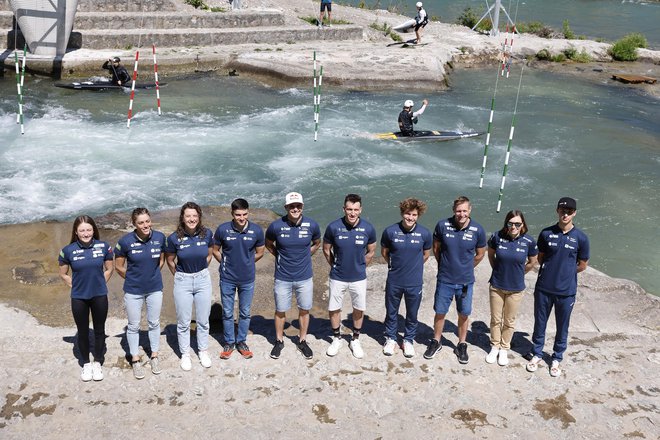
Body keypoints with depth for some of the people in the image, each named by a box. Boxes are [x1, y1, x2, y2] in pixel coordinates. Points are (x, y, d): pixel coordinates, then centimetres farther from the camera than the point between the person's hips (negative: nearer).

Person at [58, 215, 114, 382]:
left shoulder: (104, 247, -10)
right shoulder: (68, 250, -11)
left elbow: (109, 269, 5)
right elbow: (63, 274, 4)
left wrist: (99, 284, 2)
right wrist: (76, 286, 0)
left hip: (99, 296, 0)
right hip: (79, 298, 0)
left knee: (99, 330, 12)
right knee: (83, 332, 12)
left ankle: (97, 363, 28)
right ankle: (86, 364, 29)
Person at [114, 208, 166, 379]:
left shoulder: (160, 237, -11)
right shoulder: (126, 241, -18)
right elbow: (118, 266, -3)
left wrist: (152, 275, 9)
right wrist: (133, 278, 5)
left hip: (155, 288, 2)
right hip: (133, 290, -2)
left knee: (154, 323, 15)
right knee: (134, 326, 11)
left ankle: (154, 357, 32)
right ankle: (135, 360, 27)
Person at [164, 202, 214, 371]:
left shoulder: (207, 234, -10)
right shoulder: (174, 238, -15)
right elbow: (170, 261, 3)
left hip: (203, 279, 2)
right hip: (183, 281, -1)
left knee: (203, 320, 12)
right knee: (183, 322, 8)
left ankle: (203, 351, 29)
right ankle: (185, 354, 24)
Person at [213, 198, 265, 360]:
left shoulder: (257, 230, -12)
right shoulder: (222, 230, -15)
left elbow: (259, 252, 4)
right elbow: (215, 251, 3)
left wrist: (246, 263, 7)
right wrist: (227, 264, 4)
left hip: (247, 279, 1)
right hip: (227, 279, -1)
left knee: (245, 313, 14)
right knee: (227, 313, 12)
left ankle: (241, 342, 32)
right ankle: (229, 343, 29)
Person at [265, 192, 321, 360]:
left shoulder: (312, 225, -11)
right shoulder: (276, 226, -14)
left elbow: (316, 243, 11)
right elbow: (268, 244, 8)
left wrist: (304, 256, 5)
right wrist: (280, 256, 1)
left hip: (305, 277, 1)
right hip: (283, 277, -1)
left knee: (304, 310, 13)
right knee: (280, 311, 12)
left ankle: (302, 341, 32)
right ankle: (279, 341, 32)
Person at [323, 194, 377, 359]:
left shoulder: (368, 228, -13)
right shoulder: (333, 227, -16)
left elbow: (370, 252, 4)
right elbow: (326, 250, 2)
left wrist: (359, 267, 9)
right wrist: (335, 266, 9)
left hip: (358, 278, 1)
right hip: (337, 277, -1)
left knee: (359, 309, 12)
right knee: (333, 309, 9)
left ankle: (355, 340, 32)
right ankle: (336, 338, 32)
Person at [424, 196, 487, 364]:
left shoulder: (478, 230, -12)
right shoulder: (442, 225, -13)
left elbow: (480, 254, 5)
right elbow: (436, 248, 4)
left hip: (465, 281, 0)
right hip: (445, 279, 0)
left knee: (463, 314, 12)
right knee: (440, 312, 11)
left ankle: (462, 345, 30)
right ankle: (436, 342, 31)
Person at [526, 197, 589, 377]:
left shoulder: (581, 238, -8)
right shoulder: (546, 233, -5)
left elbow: (582, 265, 3)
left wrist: (565, 272, 5)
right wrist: (552, 270, 1)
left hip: (566, 291, -1)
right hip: (544, 288, 1)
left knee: (562, 328, 12)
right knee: (540, 324, 14)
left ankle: (557, 359, 30)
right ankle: (537, 354, 33)